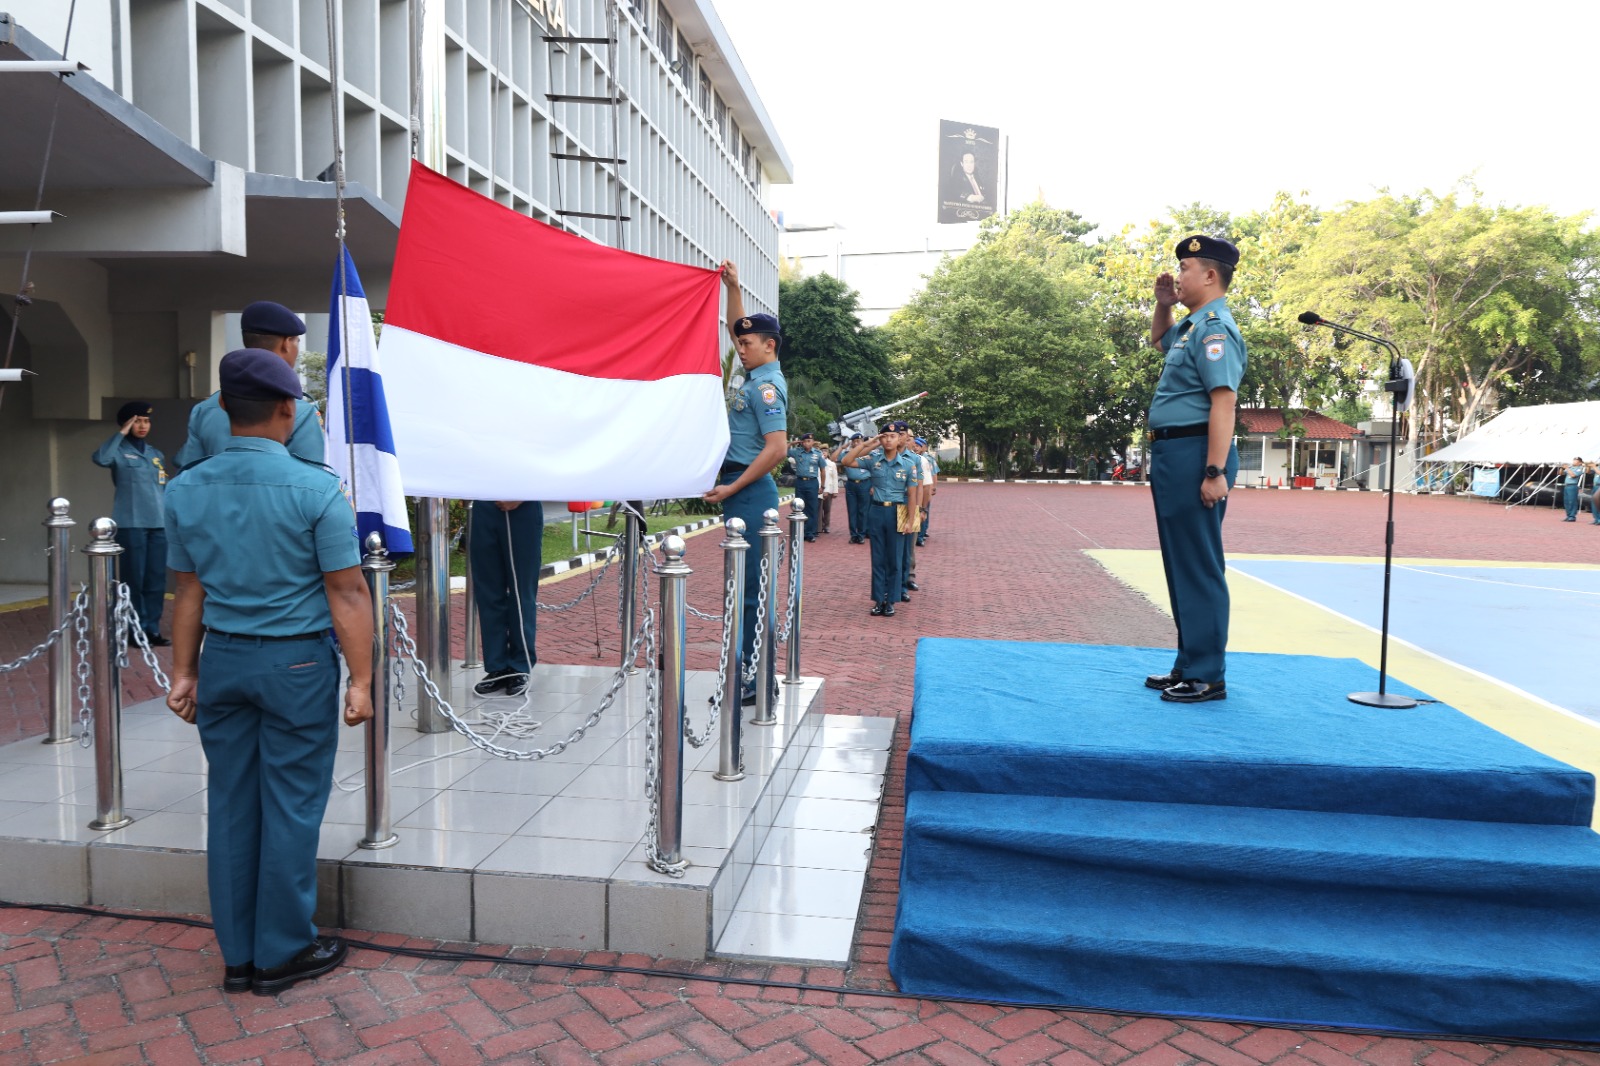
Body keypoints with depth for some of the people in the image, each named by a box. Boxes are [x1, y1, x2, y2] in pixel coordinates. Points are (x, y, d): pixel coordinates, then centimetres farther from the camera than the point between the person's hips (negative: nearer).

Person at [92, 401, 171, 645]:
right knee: (133, 579, -1)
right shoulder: (119, 451, 1)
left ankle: (151, 629, 13)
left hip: (159, 524, 5)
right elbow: (100, 458, -23)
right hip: (131, 524, -5)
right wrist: (122, 433, -15)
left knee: (156, 580, 6)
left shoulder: (157, 454, 17)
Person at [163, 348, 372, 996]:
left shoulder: (186, 490, 2)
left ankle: (238, 955, 25)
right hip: (298, 662, -5)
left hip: (222, 660, 5)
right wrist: (360, 680, -9)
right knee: (291, 808, 5)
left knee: (231, 806, 13)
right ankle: (281, 954, 17)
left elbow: (188, 590, 8)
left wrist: (184, 672, 15)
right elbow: (347, 593, -13)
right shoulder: (315, 488, -13)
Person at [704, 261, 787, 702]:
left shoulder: (767, 386, -13)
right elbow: (737, 327, 31)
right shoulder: (756, 376, 14)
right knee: (746, 585, 12)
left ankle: (757, 682, -3)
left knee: (752, 587, -8)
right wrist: (733, 288, 22)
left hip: (750, 492, -10)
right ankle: (748, 674, 19)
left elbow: (777, 448, -23)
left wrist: (731, 488, -19)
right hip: (740, 489, 10)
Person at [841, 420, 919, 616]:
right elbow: (846, 462, -5)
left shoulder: (908, 464, -1)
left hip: (896, 512, -1)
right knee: (878, 558, 7)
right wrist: (866, 444, -7)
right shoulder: (873, 460, 1)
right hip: (876, 511, 1)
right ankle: (879, 599, 15)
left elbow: (911, 494, -1)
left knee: (894, 559, 5)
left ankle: (890, 600, 14)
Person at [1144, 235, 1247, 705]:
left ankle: (1207, 677, 1)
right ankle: (1188, 666, 24)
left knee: (1198, 566, -6)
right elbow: (1159, 340, 41)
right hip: (1172, 453, 11)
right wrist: (1163, 304, 22)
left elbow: (1223, 401, -22)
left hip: (1194, 453, -11)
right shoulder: (1193, 325, 17)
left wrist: (1216, 472, -28)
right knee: (1181, 564, 14)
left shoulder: (1214, 327, -13)